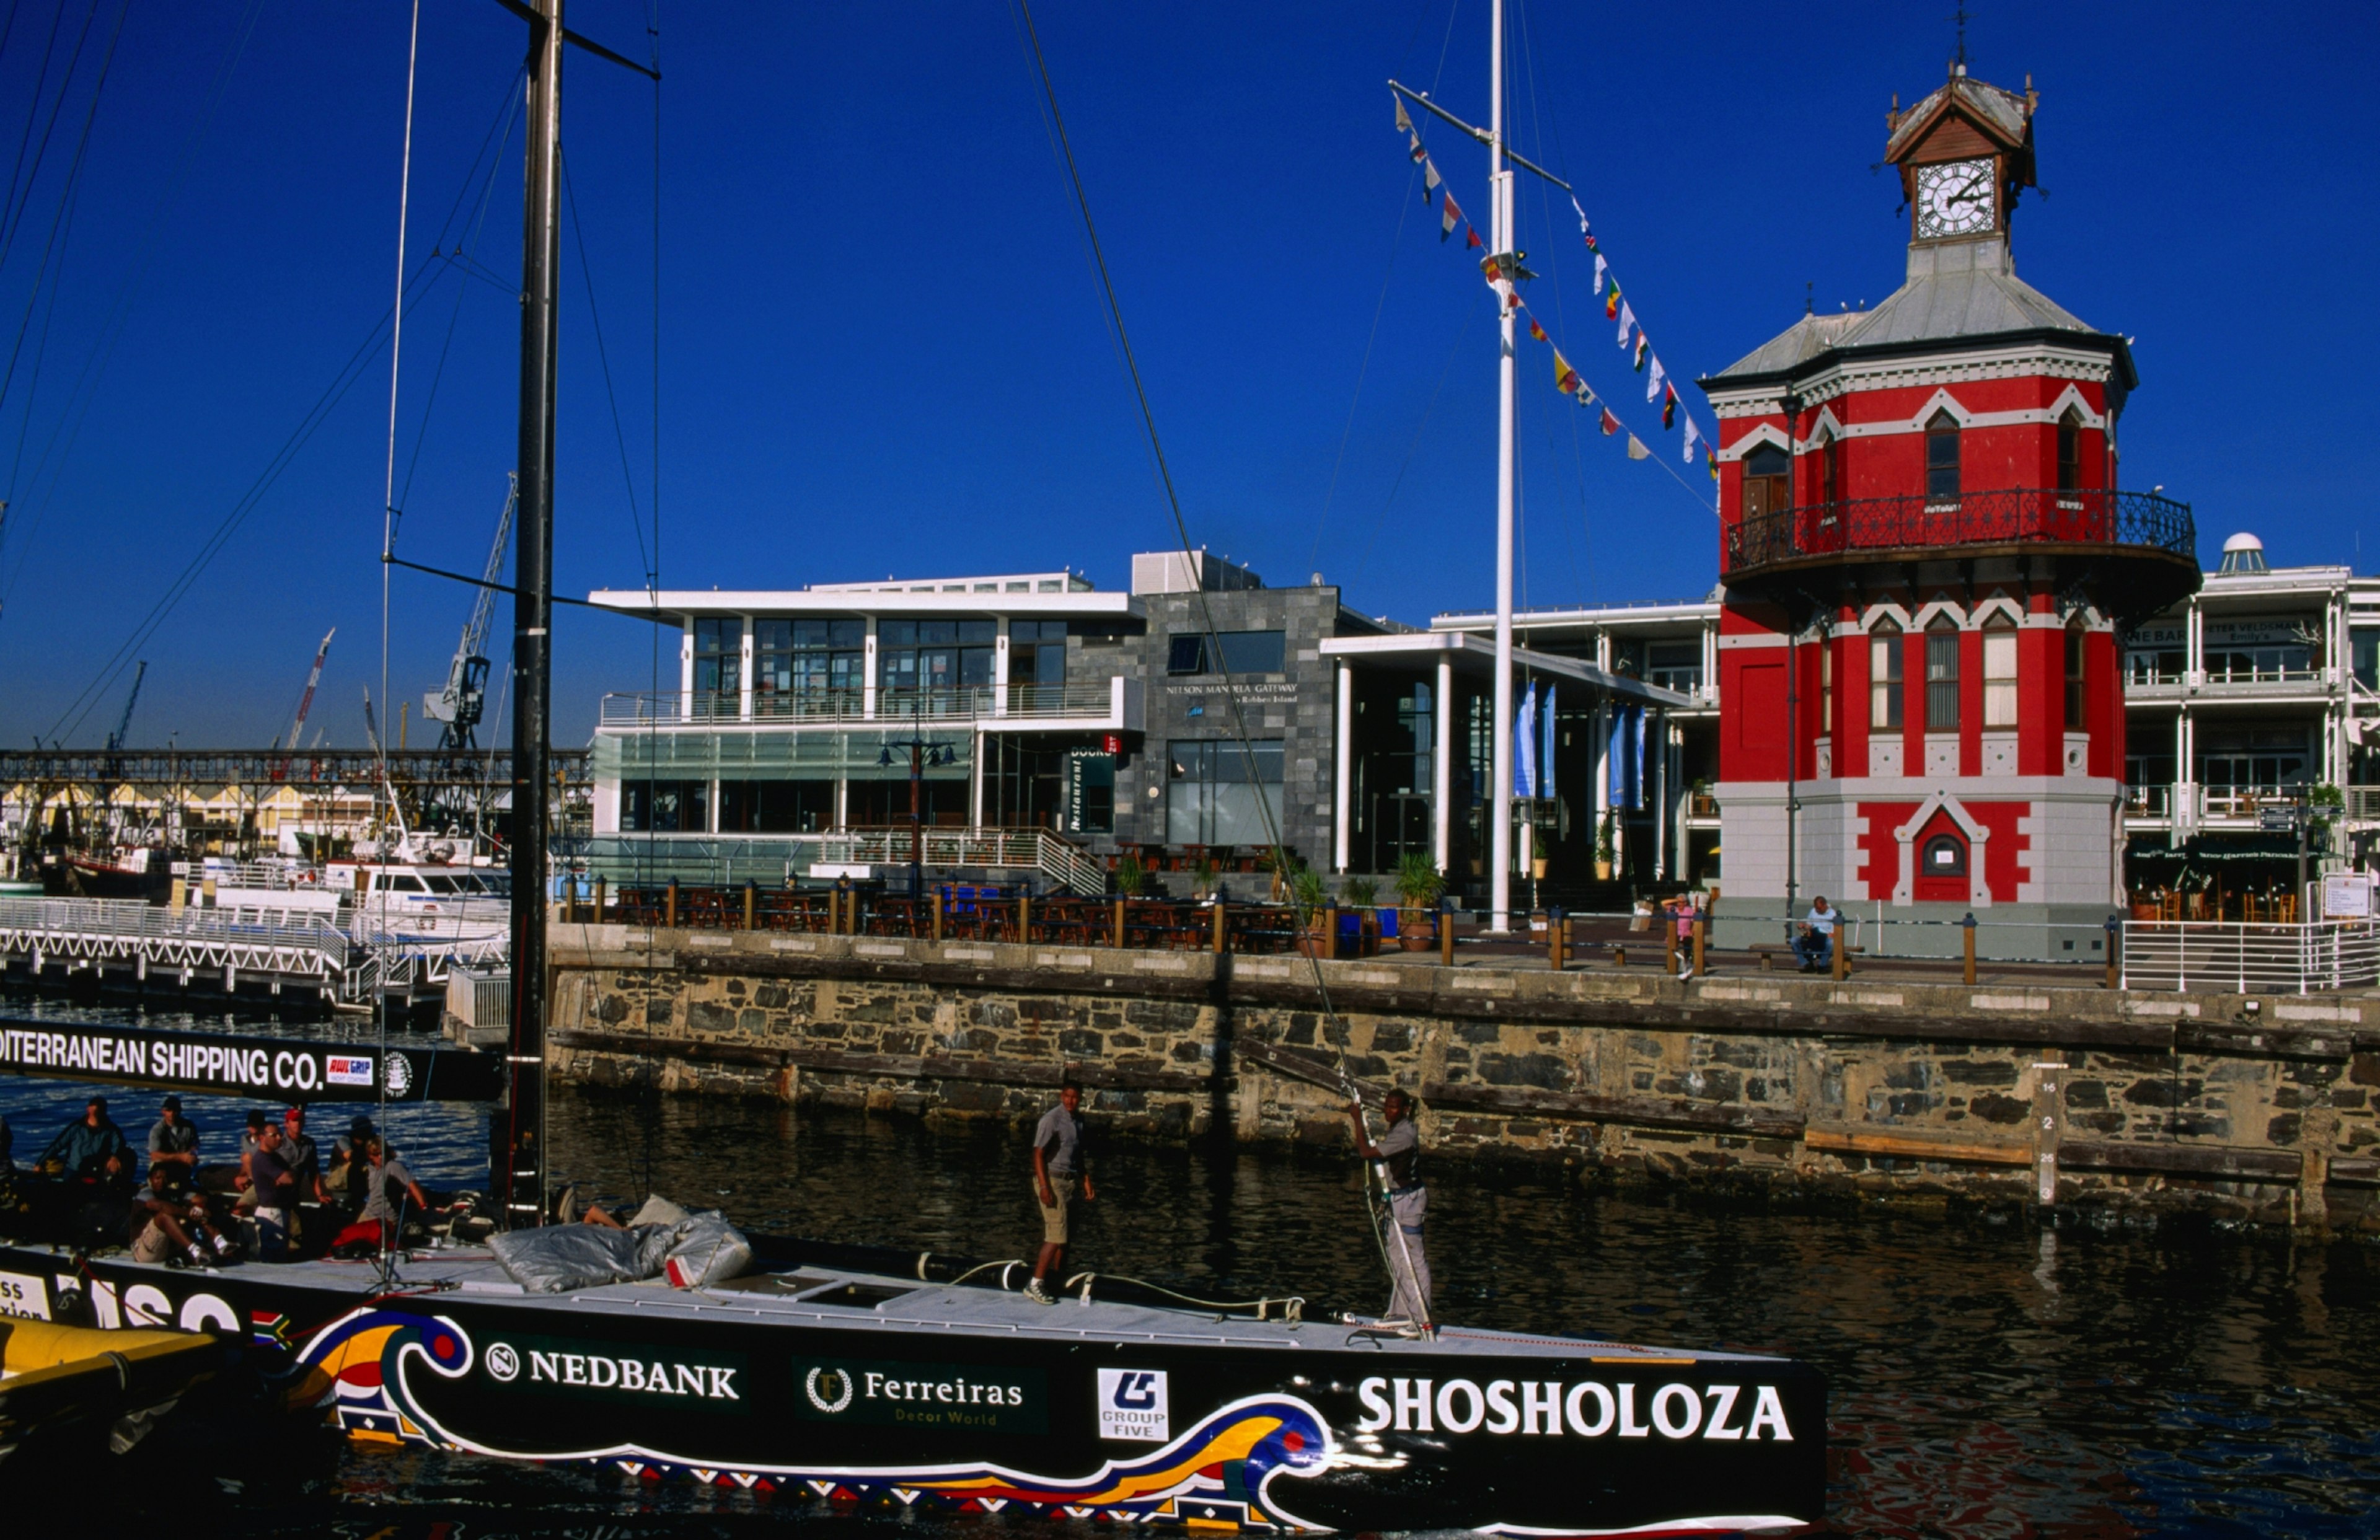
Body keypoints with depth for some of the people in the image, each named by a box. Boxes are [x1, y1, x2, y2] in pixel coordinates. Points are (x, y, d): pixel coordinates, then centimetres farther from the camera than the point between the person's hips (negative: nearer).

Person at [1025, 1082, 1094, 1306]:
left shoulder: (1078, 1120, 12)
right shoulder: (1051, 1119, -12)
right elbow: (1038, 1154, -14)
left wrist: (1087, 1183, 17)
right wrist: (1044, 1187, -21)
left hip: (1070, 1182, 8)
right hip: (1052, 1180, -8)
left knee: (1065, 1236, 11)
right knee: (1057, 1235, -13)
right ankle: (1035, 1284, -10)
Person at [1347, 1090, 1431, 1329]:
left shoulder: (1404, 1134, -22)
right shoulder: (1397, 1129, 8)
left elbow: (1367, 1153, -25)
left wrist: (1358, 1120, -19)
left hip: (1408, 1200, -10)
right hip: (1397, 1199, 10)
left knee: (1414, 1260, -6)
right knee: (1397, 1258, 16)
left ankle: (1421, 1318, -3)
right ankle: (1401, 1312, 25)